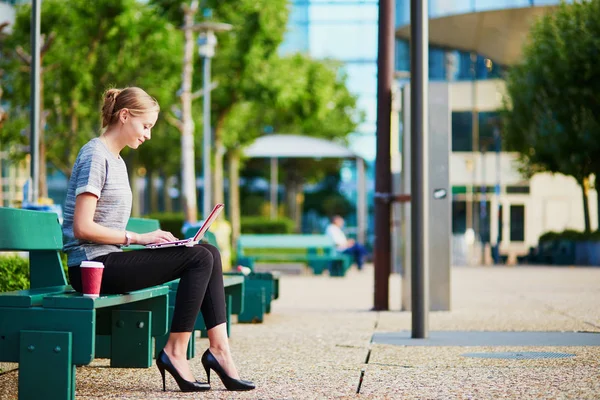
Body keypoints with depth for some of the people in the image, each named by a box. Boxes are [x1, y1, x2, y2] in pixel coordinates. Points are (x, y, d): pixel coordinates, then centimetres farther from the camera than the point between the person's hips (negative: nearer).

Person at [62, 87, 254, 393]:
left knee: (208, 252, -1)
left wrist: (147, 239, 4)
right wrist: (136, 238, -13)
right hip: (92, 266, -9)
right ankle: (175, 353, -14)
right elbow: (82, 228, -18)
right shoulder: (95, 156, -10)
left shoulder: (116, 160, 20)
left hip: (107, 262, 9)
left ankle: (218, 349, -7)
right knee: (199, 258, -17)